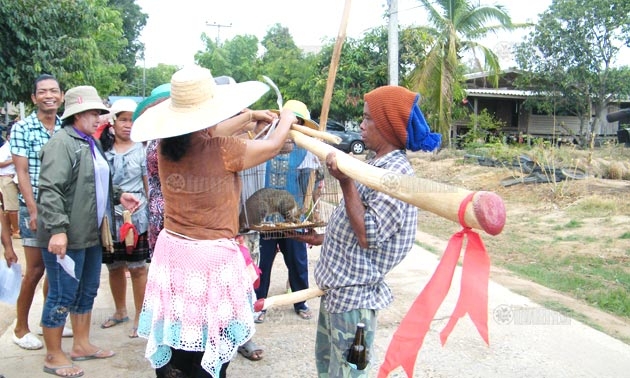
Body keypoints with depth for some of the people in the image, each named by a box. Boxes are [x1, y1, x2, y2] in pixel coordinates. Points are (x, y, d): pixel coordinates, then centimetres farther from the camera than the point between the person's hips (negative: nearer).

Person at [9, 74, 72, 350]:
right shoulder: (21, 129, -6)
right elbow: (22, 172, -9)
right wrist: (34, 210, -15)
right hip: (34, 209, -4)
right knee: (35, 270, 0)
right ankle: (21, 328, 17)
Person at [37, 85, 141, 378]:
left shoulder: (90, 143, 16)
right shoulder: (62, 143, -15)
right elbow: (49, 190, -23)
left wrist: (118, 196, 12)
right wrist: (57, 229, -29)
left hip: (91, 234, 10)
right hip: (66, 237, -10)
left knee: (87, 291, 18)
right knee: (62, 296, 1)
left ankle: (81, 345, 33)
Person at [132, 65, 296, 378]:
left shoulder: (165, 148, 0)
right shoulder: (223, 152, -15)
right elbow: (274, 145, 1)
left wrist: (249, 117, 28)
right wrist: (286, 120, 23)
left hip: (172, 250, 6)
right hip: (212, 256, -5)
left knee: (173, 348, 15)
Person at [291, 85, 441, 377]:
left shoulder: (396, 173, -22)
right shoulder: (377, 165, 9)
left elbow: (368, 235, -27)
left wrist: (346, 182, -29)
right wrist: (325, 238, 28)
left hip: (353, 297, -10)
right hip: (338, 287, 10)